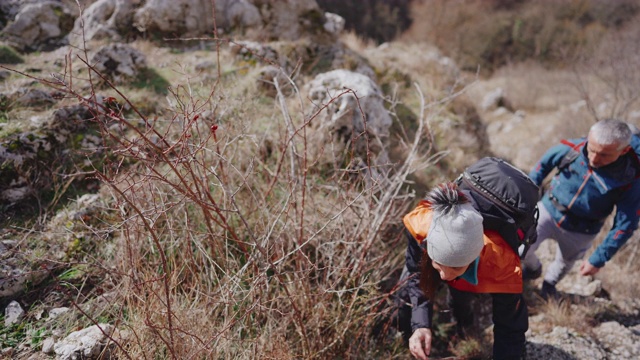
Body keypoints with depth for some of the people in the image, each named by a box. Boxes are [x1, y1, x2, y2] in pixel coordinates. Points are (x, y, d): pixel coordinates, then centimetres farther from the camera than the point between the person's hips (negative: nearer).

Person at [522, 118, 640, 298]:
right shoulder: (571, 149, -24)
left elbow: (625, 226, -16)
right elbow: (542, 166, -3)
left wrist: (598, 259, -16)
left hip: (580, 233, 0)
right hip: (547, 211, 0)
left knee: (565, 263, 23)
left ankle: (549, 283, 59)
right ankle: (533, 268, 24)